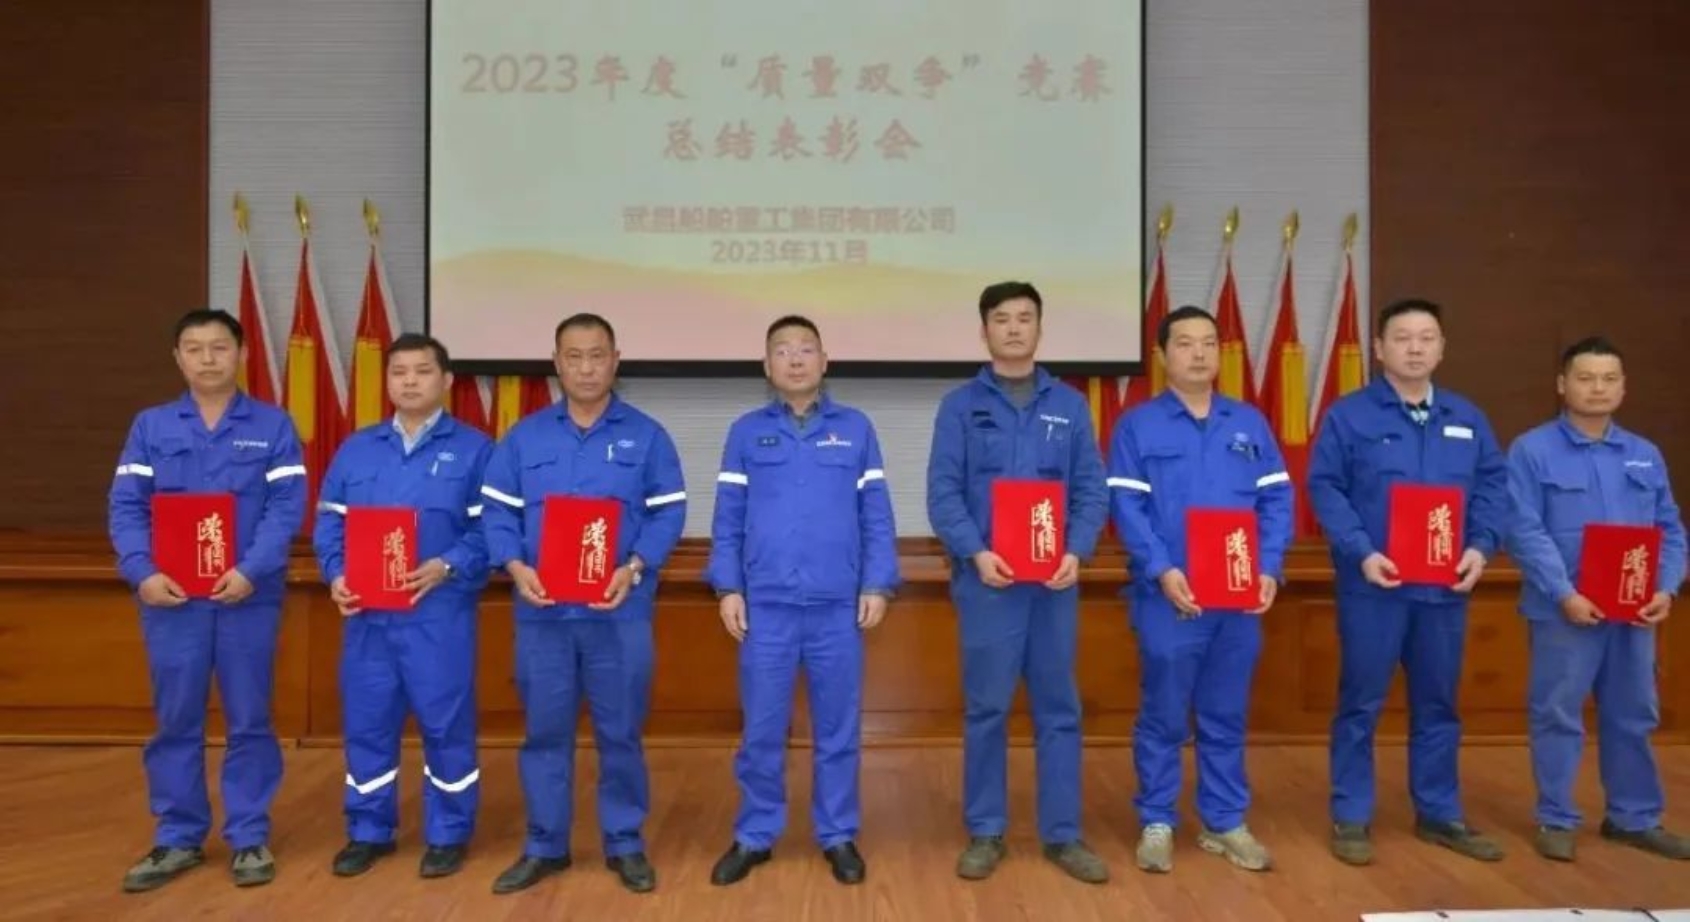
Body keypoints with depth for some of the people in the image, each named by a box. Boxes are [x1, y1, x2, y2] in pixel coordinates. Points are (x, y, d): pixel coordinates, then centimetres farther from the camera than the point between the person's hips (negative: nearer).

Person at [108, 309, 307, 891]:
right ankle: (178, 839, 23)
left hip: (248, 596, -2)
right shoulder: (150, 427, 9)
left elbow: (287, 507, -5)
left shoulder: (273, 426, 3)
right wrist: (142, 572, -13)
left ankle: (250, 837, 17)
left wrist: (251, 570, -18)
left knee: (249, 721, 6)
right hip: (171, 597, 2)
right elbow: (126, 506, 2)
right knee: (175, 721, 9)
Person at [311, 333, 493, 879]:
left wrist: (446, 567, -20)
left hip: (440, 611, -4)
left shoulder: (472, 449, 1)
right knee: (367, 722, 11)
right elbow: (330, 523, 11)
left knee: (446, 723, 3)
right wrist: (336, 576, -6)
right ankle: (369, 832, 26)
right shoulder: (356, 449, 14)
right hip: (366, 612, 4)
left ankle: (448, 835, 17)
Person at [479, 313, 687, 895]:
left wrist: (634, 569, -16)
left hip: (620, 612, -1)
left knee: (620, 731, 6)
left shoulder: (647, 436, 5)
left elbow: (668, 513, -1)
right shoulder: (523, 437, 9)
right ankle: (545, 845, 24)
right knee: (544, 730, 10)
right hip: (542, 611, 2)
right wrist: (516, 568, -12)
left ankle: (625, 843, 21)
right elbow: (497, 511, 6)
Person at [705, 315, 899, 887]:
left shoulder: (856, 429, 6)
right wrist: (728, 588, -1)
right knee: (762, 729, 8)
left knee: (838, 728, 10)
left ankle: (838, 836, 24)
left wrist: (877, 585, -2)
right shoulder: (746, 432, 6)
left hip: (838, 605, 0)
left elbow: (876, 516, 4)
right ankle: (755, 836, 24)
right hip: (765, 605, 0)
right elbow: (728, 518, 6)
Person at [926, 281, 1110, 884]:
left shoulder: (1069, 405, 9)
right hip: (987, 579, -2)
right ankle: (985, 833, 18)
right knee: (986, 709, 5)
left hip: (1054, 581, 2)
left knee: (1059, 709, 8)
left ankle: (1063, 835, 20)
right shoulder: (961, 405, 3)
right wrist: (976, 553, -18)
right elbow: (942, 494, -4)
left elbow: (1093, 491, 5)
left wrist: (1077, 552, -11)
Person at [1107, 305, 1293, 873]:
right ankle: (1156, 823, 18)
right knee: (1163, 715, 5)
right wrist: (1162, 570, -20)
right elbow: (1127, 507, -7)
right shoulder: (1137, 426, 1)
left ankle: (1225, 823, 25)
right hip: (1169, 598, -3)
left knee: (1227, 717, 12)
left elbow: (1276, 500, 7)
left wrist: (1269, 569, -7)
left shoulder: (1250, 423, 12)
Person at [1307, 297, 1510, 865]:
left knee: (1439, 704, 14)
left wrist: (1481, 546, -7)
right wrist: (1361, 552, -19)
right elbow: (1324, 488, -9)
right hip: (1373, 584, -4)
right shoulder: (1349, 414, -4)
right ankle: (1351, 817, 13)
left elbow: (1493, 485, 9)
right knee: (1361, 703, 3)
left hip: (1445, 586, 5)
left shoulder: (1467, 419, 11)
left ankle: (1439, 814, 28)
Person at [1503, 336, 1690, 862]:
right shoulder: (1532, 451, -6)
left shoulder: (1645, 455, 11)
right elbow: (1525, 533, -13)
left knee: (1633, 716, 14)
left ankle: (1634, 818, 29)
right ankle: (1556, 820, 15)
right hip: (1564, 610, -5)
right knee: (1558, 715, 4)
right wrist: (1565, 595, -20)